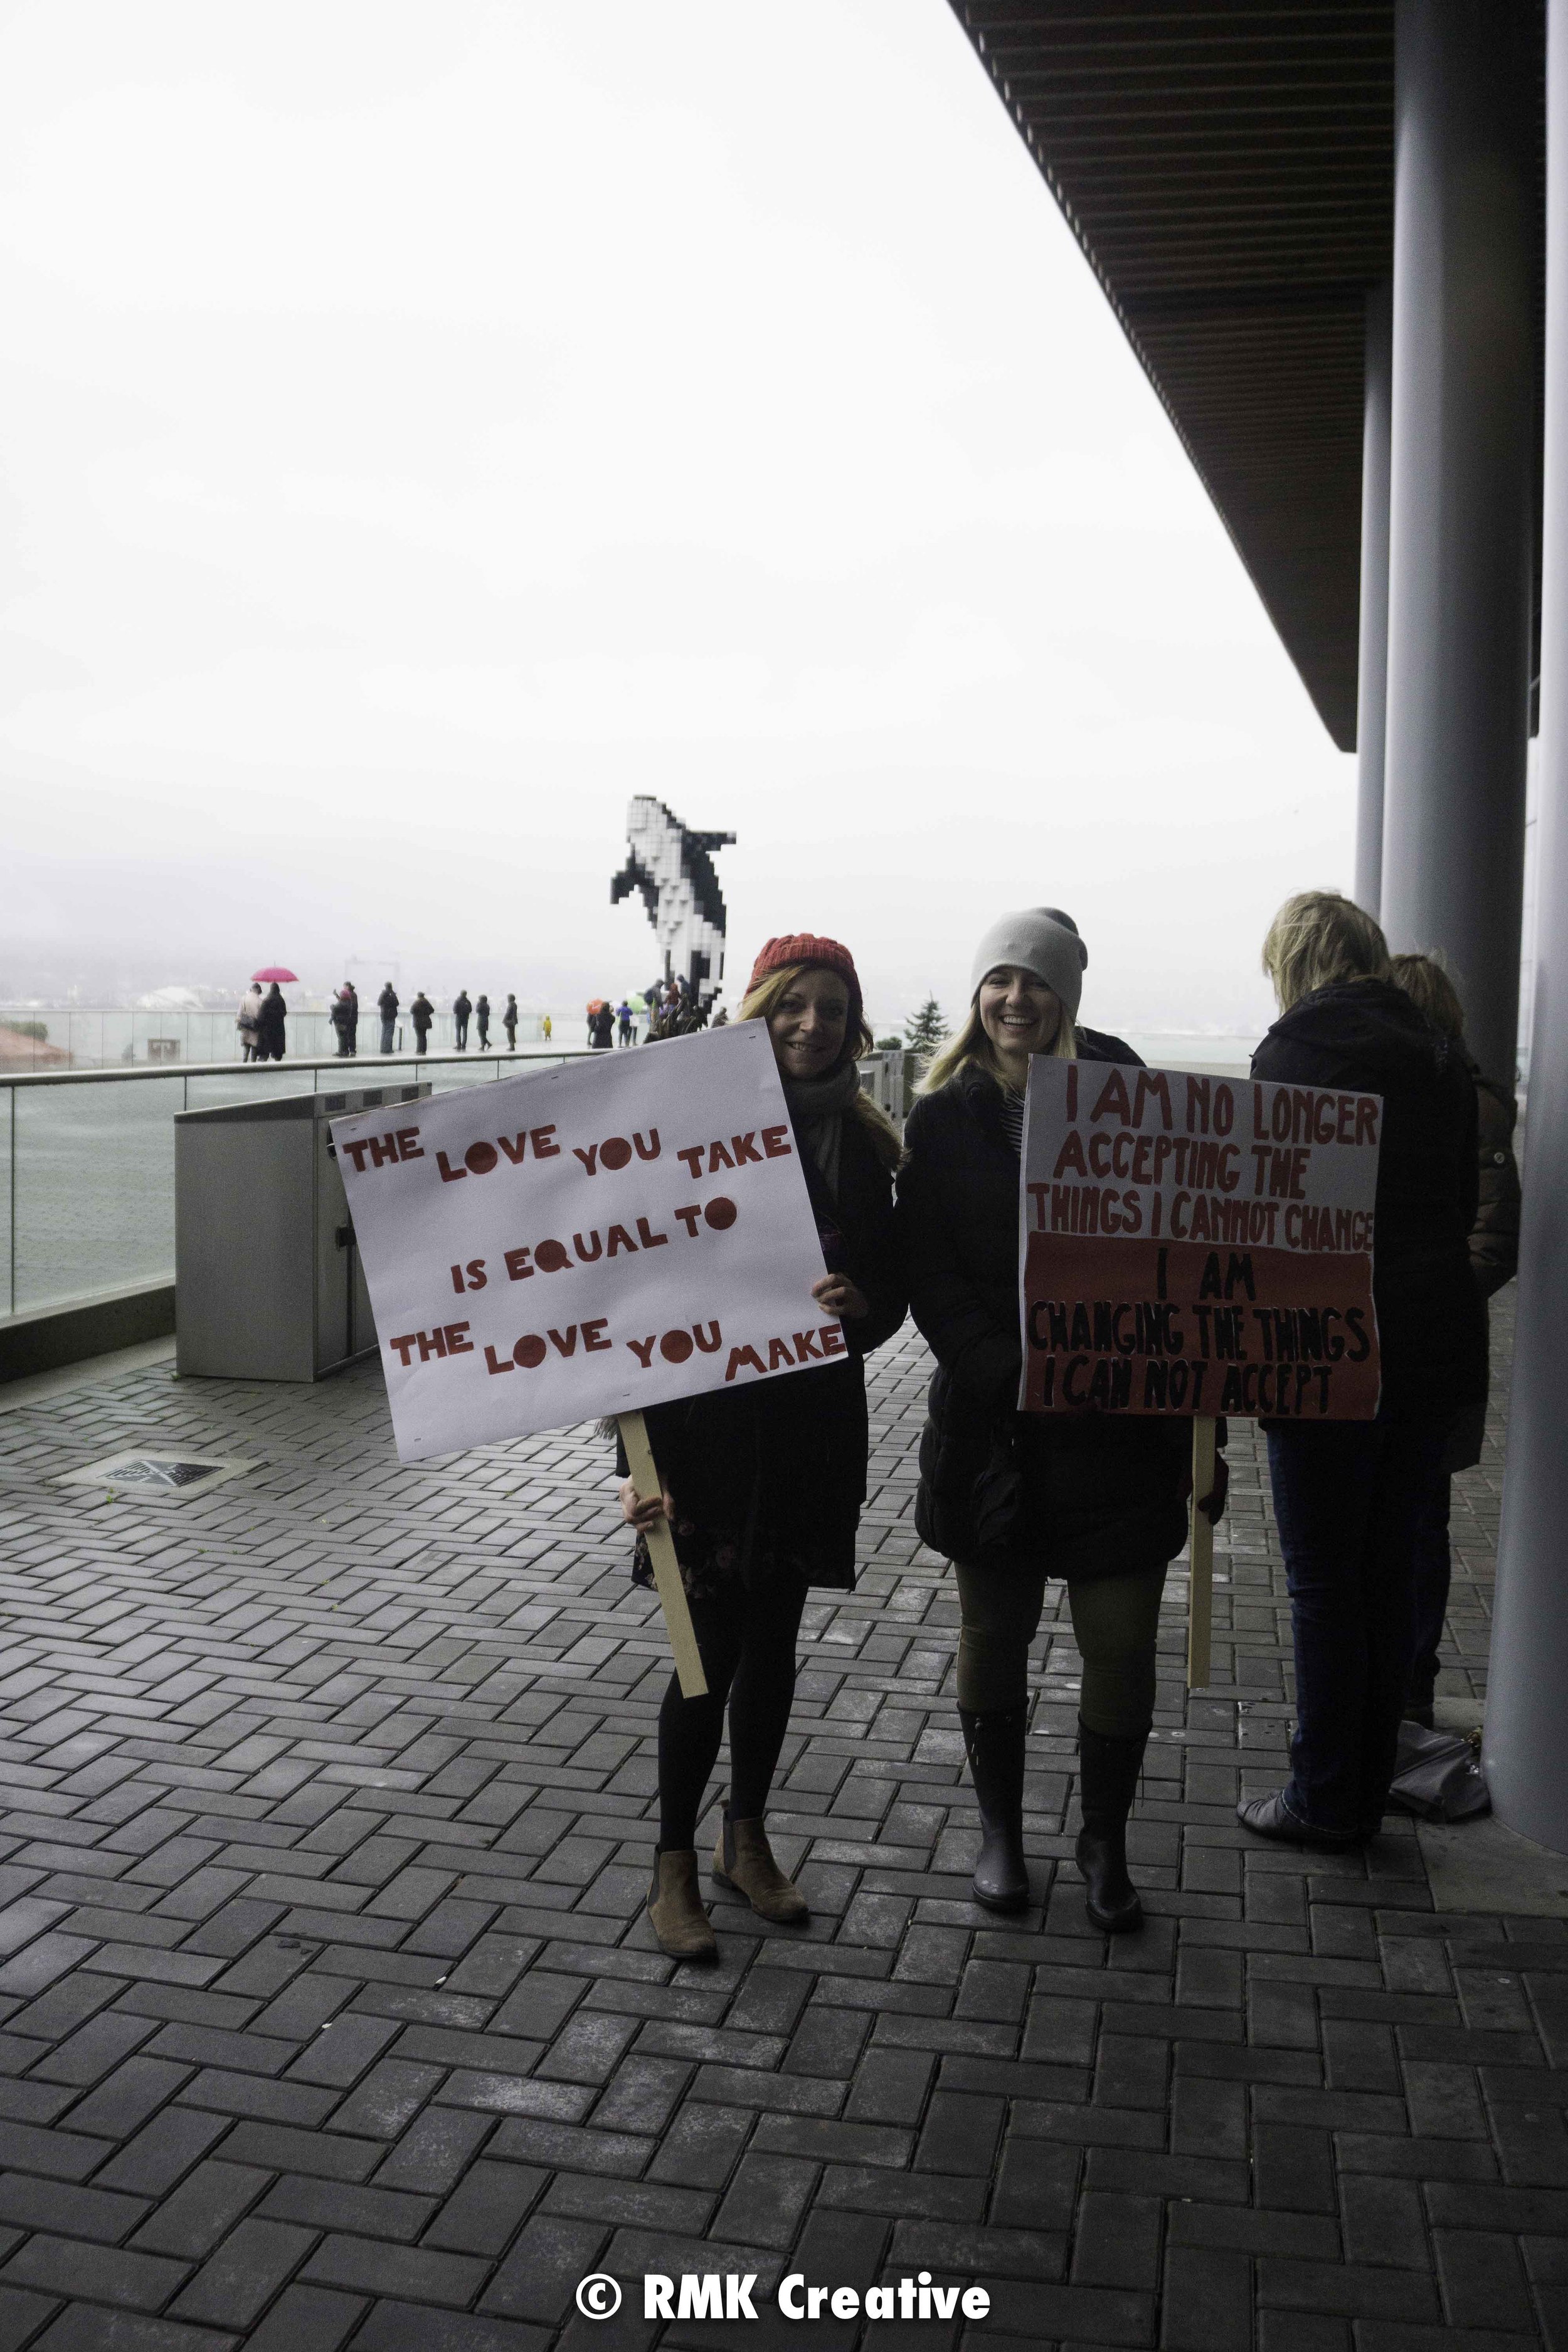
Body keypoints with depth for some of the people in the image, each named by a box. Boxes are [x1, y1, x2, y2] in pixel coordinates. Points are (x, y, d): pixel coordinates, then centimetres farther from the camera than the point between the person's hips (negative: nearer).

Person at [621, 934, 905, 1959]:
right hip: (711, 1414, -4)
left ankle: (748, 1838, 34)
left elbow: (892, 1289, 8)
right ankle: (674, 1868, 19)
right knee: (713, 1648, 1)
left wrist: (861, 1302, -17)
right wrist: (642, 1444, -17)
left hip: (815, 1419, 4)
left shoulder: (861, 1142, 5)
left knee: (774, 1640, 15)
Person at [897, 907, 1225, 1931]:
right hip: (993, 1420, 1)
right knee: (995, 1635, 12)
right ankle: (1001, 1831, 32)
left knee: (1122, 1645, 5)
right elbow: (929, 1273, -2)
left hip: (1117, 1422, 0)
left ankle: (1106, 1843, 26)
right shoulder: (943, 1120, 3)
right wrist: (1006, 1371, -16)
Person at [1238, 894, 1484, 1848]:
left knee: (1325, 1581, 4)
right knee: (1391, 1571, 15)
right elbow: (1465, 1204, 13)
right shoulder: (1442, 1055, 10)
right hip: (1442, 1340, 7)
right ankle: (1368, 1788, 26)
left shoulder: (1299, 1046, -11)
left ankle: (1328, 1798, 15)